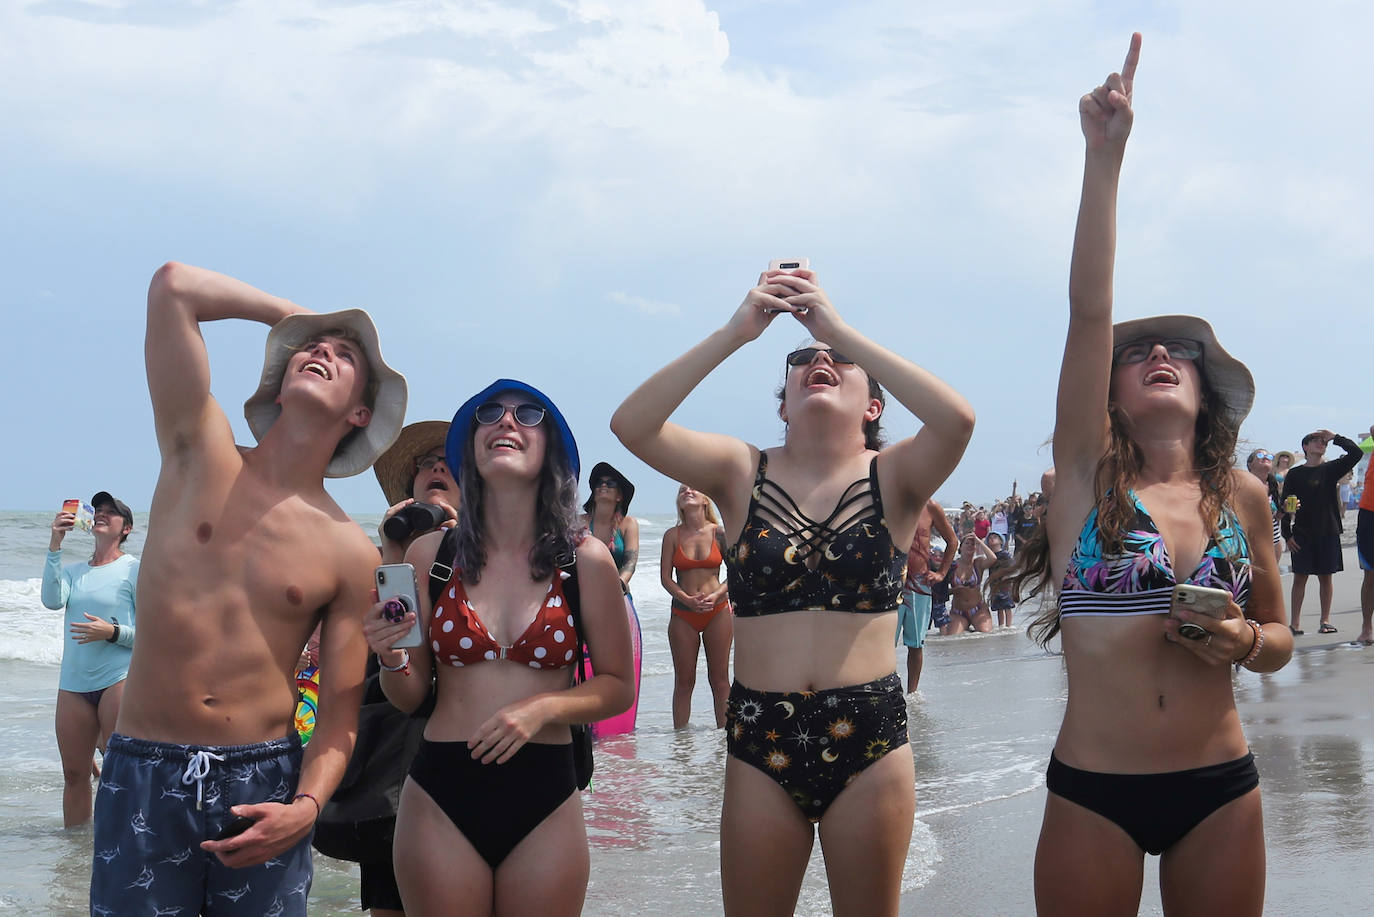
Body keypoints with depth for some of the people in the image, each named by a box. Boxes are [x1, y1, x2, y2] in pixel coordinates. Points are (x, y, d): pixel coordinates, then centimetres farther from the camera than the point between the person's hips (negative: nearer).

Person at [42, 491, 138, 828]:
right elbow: (52, 600, -6)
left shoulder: (135, 569, 1)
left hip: (118, 679, -5)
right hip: (73, 683, 5)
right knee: (74, 774, 8)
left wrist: (112, 632, -17)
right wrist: (55, 544, -8)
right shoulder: (73, 571, 15)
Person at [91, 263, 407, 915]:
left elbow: (340, 714, 2)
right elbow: (173, 286, -6)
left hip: (264, 780, 1)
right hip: (143, 772, 0)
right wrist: (292, 315, 8)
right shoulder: (201, 455, 2)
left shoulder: (351, 555, 1)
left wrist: (306, 806, -15)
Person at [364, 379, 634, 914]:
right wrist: (391, 660, -13)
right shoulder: (430, 555, 0)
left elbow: (618, 687, 4)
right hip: (441, 796, 0)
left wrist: (543, 708, -12)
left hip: (545, 798, 0)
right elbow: (409, 697, 7)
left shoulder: (585, 560, -2)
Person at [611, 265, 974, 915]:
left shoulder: (892, 478, 0)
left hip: (869, 738, -1)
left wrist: (838, 328, -18)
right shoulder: (743, 473, 3)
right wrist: (736, 331, -15)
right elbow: (631, 425, -11)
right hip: (760, 737, 1)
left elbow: (956, 419, -22)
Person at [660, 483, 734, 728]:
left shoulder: (720, 533, 0)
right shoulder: (672, 535, 2)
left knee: (719, 678, 3)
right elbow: (665, 577, 1)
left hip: (717, 610, -1)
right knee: (684, 681, 5)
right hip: (682, 614, 1)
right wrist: (687, 599, -14)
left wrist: (716, 595, -13)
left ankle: (723, 732, 11)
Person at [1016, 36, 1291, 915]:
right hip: (1093, 792, -2)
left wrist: (1244, 641, -10)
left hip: (1220, 792, 2)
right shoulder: (1089, 474, -3)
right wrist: (1105, 154, -20)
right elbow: (1090, 311, -14)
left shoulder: (1243, 496, 4)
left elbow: (1278, 639, 15)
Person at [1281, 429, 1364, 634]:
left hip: (1328, 532, 1)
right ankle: (1295, 622, 2)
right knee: (1300, 577, -1)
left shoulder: (1330, 469, 7)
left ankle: (1325, 620, 13)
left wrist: (1334, 437, -4)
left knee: (1325, 577, 5)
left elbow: (1356, 453, -5)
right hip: (1302, 533, -1)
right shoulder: (1294, 474, 5)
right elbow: (1285, 506, 3)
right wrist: (1287, 534, -4)